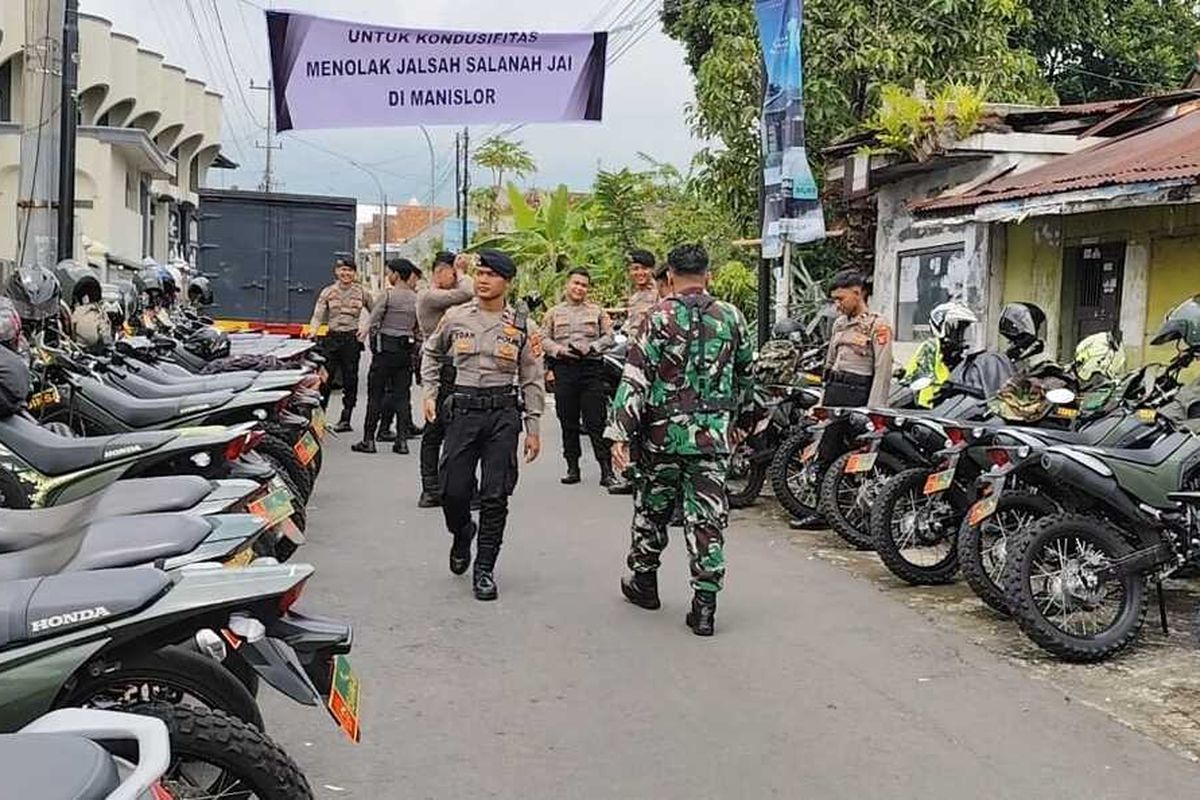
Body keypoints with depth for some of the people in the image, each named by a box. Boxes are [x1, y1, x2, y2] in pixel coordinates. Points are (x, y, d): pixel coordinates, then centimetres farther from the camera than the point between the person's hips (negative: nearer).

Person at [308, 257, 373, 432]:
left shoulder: (361, 292, 4)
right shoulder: (328, 292, 4)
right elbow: (318, 315, -2)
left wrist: (367, 329, -2)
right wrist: (313, 331, -20)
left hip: (352, 339, -1)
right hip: (332, 338, 1)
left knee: (350, 380, 2)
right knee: (325, 378, -1)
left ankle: (345, 420, 9)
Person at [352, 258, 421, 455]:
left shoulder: (388, 295, -10)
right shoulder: (416, 298, 6)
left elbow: (372, 321, -9)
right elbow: (419, 329, 9)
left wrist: (372, 335, 6)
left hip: (385, 348, -5)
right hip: (406, 350, 5)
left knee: (376, 394, 1)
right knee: (402, 395, 7)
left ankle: (369, 439, 4)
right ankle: (403, 440, 5)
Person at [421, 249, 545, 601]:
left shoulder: (522, 327, 2)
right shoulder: (455, 317, 4)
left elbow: (532, 379, 6)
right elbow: (431, 353, 21)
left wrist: (533, 428, 4)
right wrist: (430, 393, 11)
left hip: (503, 413, -1)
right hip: (462, 410, 1)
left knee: (495, 496, -2)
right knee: (453, 490, 0)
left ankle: (484, 569, 10)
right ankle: (462, 535, 34)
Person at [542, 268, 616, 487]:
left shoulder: (597, 311, 11)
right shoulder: (554, 313, 13)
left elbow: (608, 336, 7)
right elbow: (543, 339, 8)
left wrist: (591, 347, -9)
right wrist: (559, 350, -9)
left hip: (591, 368, -1)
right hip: (564, 369, 2)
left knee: (596, 422, -5)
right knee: (568, 422, 5)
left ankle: (606, 470, -4)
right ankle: (572, 468, 13)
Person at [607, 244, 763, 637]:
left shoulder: (659, 317, -7)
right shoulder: (731, 317, 4)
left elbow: (635, 376, -12)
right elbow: (746, 373, 15)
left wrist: (619, 433, -11)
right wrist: (743, 420, 29)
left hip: (662, 433, -2)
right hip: (714, 435, 2)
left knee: (652, 508, 16)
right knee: (708, 517, 3)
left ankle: (643, 580, 32)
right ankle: (705, 604, 1)